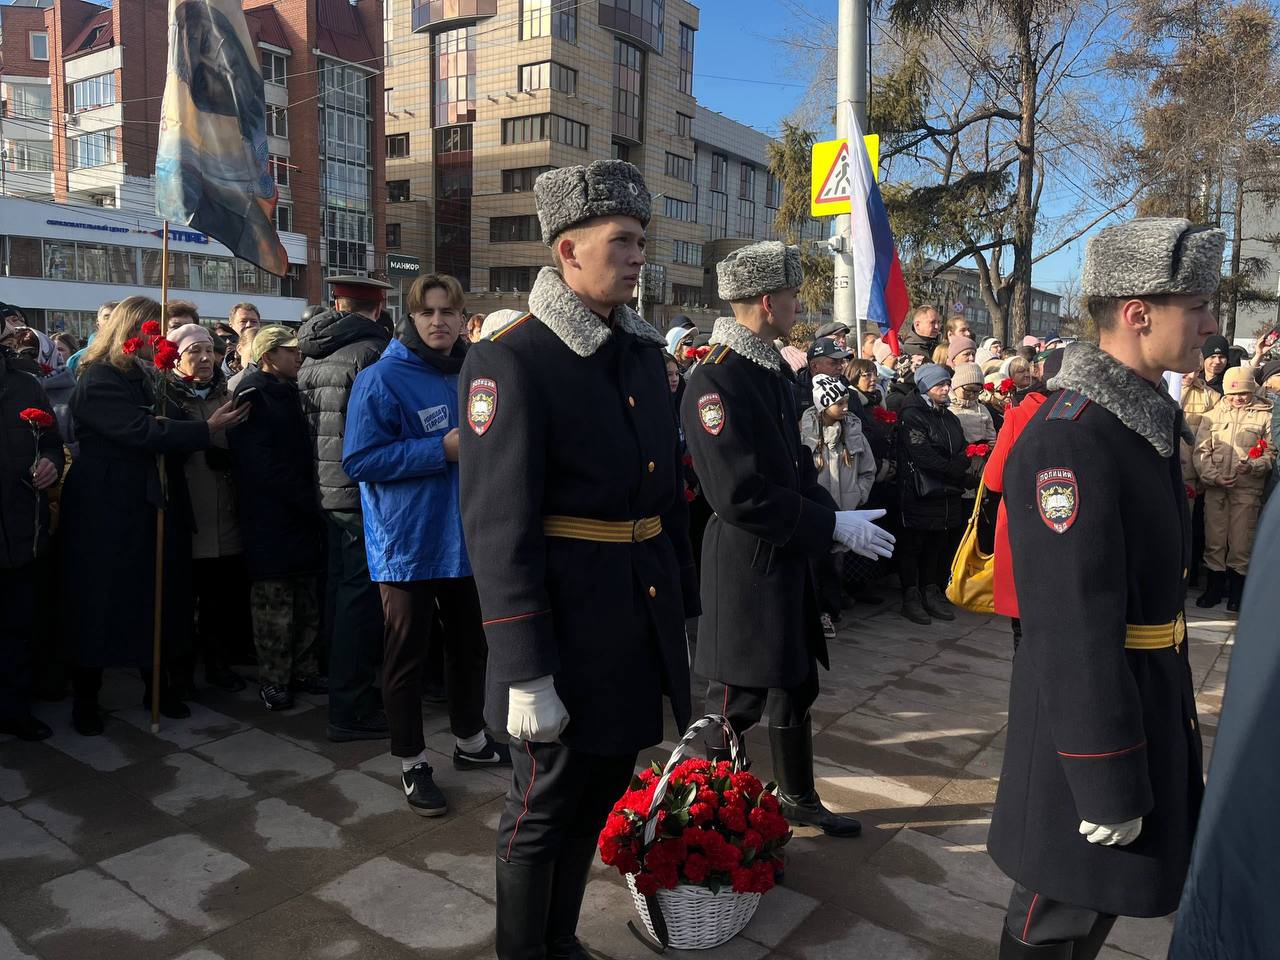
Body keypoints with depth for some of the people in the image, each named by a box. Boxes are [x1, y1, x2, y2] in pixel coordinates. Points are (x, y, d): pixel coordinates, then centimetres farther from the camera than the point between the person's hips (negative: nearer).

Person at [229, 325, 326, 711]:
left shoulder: (290, 393, 17)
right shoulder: (252, 396, -8)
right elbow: (265, 467, -17)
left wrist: (312, 503, 6)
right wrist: (310, 503, -16)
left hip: (302, 516, 8)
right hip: (270, 519, -8)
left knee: (307, 602, 11)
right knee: (273, 603, 0)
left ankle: (303, 670, 21)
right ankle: (273, 680, 10)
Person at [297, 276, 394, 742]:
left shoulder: (312, 356, 9)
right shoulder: (373, 351, -15)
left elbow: (309, 424, 15)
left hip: (327, 489, 8)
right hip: (365, 490, -8)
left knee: (340, 586, 19)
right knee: (361, 595, -3)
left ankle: (344, 685, 34)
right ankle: (350, 709, 3)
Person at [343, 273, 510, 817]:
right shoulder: (382, 379, -12)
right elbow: (360, 461, -18)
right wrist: (441, 449, -23)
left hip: (465, 536, 6)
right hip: (408, 543, -6)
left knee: (470, 644, 18)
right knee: (407, 656, 6)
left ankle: (470, 741, 37)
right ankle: (412, 763, 23)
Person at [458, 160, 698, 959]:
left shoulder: (646, 352, 8)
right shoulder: (511, 360, -15)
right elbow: (499, 525, -18)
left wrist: (685, 610, 14)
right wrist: (526, 673, -19)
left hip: (645, 618, 7)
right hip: (569, 622, -7)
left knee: (598, 795, 21)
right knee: (545, 809, 12)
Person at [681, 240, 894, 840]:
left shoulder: (772, 369, 8)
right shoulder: (716, 380, -21)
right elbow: (741, 497, -25)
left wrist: (827, 513, 0)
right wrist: (833, 525, -20)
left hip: (789, 556, 9)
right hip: (745, 565, -9)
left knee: (795, 684, 20)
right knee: (738, 699, 3)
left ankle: (799, 798, 39)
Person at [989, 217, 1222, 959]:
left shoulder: (1145, 419, 6)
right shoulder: (1071, 438, -26)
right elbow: (1075, 631, -28)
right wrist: (1108, 784, -23)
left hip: (1145, 705, 9)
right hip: (1091, 717, -9)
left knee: (1105, 895, 25)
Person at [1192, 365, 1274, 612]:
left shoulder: (1264, 416, 5)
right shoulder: (1212, 416, 10)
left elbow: (1271, 453, 4)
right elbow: (1200, 452, 6)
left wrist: (1253, 467, -15)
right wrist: (1214, 476, -9)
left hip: (1248, 489, -2)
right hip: (1215, 488, 2)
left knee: (1241, 540, 2)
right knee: (1214, 538, 6)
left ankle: (1237, 589, 16)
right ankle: (1215, 587, 18)